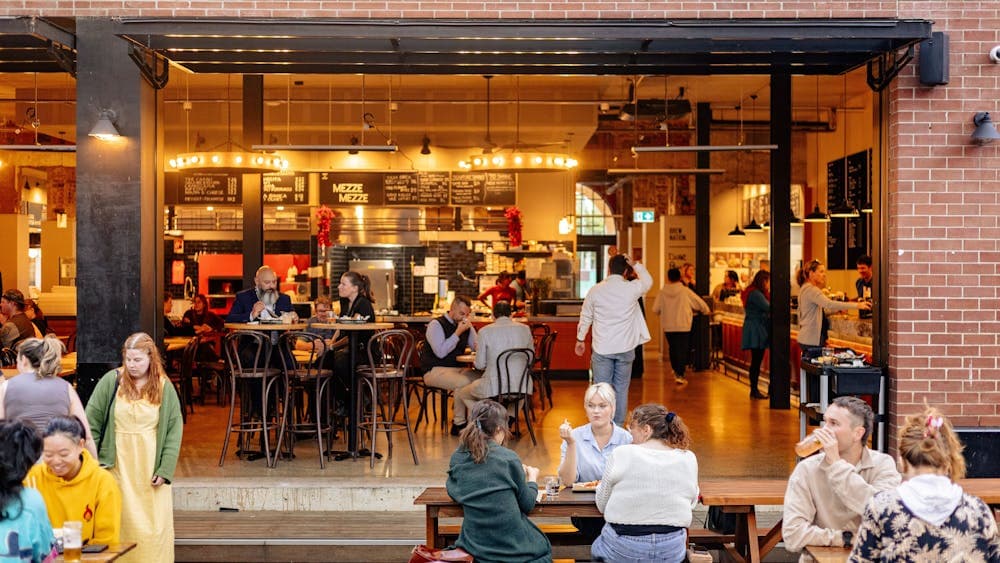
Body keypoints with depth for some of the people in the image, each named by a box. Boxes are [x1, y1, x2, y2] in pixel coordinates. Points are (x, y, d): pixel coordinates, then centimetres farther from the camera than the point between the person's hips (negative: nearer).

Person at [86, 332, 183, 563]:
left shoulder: (164, 388, 0)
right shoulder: (111, 381, -1)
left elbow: (174, 430, -1)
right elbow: (91, 421, 1)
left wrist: (165, 470, -8)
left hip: (150, 465, 0)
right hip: (118, 464, 0)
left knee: (154, 524, 0)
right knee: (120, 521, 5)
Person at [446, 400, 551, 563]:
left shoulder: (457, 459, -1)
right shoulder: (509, 457, -12)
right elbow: (527, 505, -3)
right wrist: (532, 479, 18)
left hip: (475, 546, 5)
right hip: (513, 545, -4)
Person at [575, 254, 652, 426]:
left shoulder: (595, 290, -4)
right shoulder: (632, 288, -6)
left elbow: (585, 317, 7)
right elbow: (648, 281, 17)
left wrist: (580, 340, 19)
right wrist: (635, 264, 14)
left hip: (602, 348, 0)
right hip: (625, 348, 0)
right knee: (621, 389, 8)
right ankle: (619, 426, 13)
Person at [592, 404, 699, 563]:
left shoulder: (621, 454, -11)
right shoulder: (688, 458, -4)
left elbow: (602, 505, -1)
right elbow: (692, 503, 12)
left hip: (622, 550, -2)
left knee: (597, 548, 31)